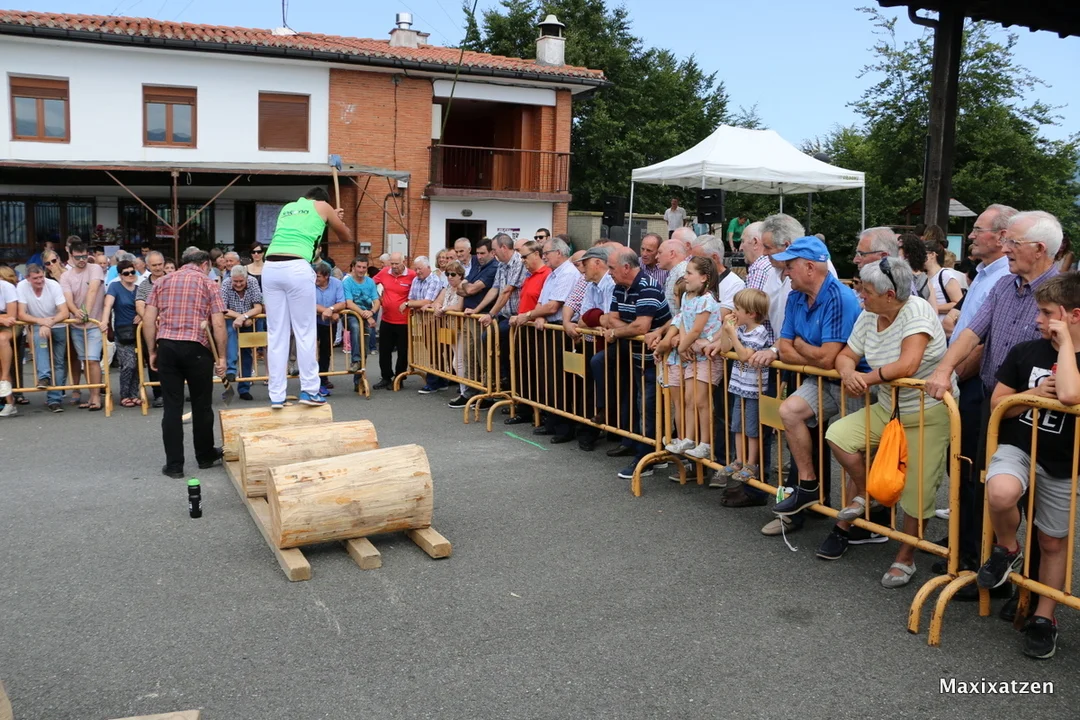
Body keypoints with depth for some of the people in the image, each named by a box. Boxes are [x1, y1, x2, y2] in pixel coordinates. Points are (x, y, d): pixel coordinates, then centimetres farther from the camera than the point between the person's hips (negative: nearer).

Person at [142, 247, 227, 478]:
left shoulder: (162, 282, 14)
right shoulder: (208, 283, 5)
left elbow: (148, 320, 6)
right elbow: (218, 324, -5)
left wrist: (152, 351, 12)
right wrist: (221, 355, 0)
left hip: (167, 346, 2)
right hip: (196, 348, -2)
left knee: (172, 407, 6)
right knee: (201, 405, 12)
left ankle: (174, 465, 9)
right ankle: (205, 456, 26)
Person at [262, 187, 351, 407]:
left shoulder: (287, 207, 29)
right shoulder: (323, 207, 17)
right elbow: (347, 237, 29)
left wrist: (330, 220, 54)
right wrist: (333, 221, 49)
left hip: (270, 268, 5)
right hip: (297, 268, -4)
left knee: (276, 334, 6)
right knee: (305, 332, 3)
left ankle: (276, 395, 6)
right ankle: (309, 391, 3)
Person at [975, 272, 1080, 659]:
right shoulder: (1025, 351, -1)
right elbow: (997, 403, 5)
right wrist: (1032, 395, -14)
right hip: (1016, 447, 1)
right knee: (1001, 492, -33)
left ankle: (1044, 617, 30)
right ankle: (1007, 550, -2)